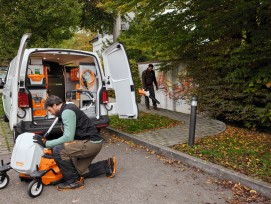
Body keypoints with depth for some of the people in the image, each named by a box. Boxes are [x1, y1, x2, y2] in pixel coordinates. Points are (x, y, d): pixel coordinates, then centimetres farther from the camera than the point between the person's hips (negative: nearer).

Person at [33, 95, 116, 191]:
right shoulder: (67, 110, 18)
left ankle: (74, 181, -6)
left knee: (58, 151, -19)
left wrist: (46, 143, -14)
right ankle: (107, 165, 24)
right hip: (91, 143, 11)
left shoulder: (67, 112, -14)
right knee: (80, 171, 17)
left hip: (91, 142, -11)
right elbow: (68, 136, 28)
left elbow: (68, 137, -20)